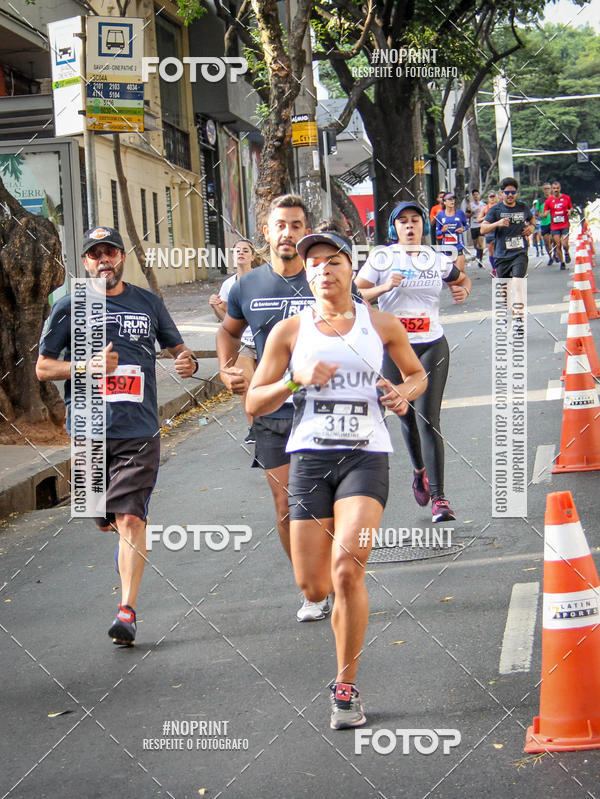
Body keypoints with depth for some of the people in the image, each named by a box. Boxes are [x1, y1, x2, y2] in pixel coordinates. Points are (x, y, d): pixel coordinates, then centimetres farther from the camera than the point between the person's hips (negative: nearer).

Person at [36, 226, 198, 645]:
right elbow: (43, 367, 5)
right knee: (108, 519, 11)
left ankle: (128, 610, -13)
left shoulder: (148, 303, 11)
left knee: (130, 519, -13)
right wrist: (88, 366, -12)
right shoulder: (70, 306, 5)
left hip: (140, 430, -1)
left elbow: (178, 347, 21)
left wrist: (188, 361, -4)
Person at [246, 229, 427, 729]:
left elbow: (418, 374, 25)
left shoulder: (382, 326, 9)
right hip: (309, 457, 1)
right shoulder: (289, 331, 8)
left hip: (366, 457, -1)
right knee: (313, 587, -2)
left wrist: (404, 394, 2)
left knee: (347, 567, -21)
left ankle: (347, 688, -8)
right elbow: (254, 403, 8)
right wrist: (297, 380, -9)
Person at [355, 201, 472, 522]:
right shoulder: (382, 258, -1)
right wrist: (384, 287, -21)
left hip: (432, 346, 0)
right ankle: (420, 470, 41)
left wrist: (463, 290, 4)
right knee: (407, 418, 11)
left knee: (428, 418, -11)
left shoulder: (438, 260, 7)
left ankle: (438, 497, -10)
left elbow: (462, 279, 27)